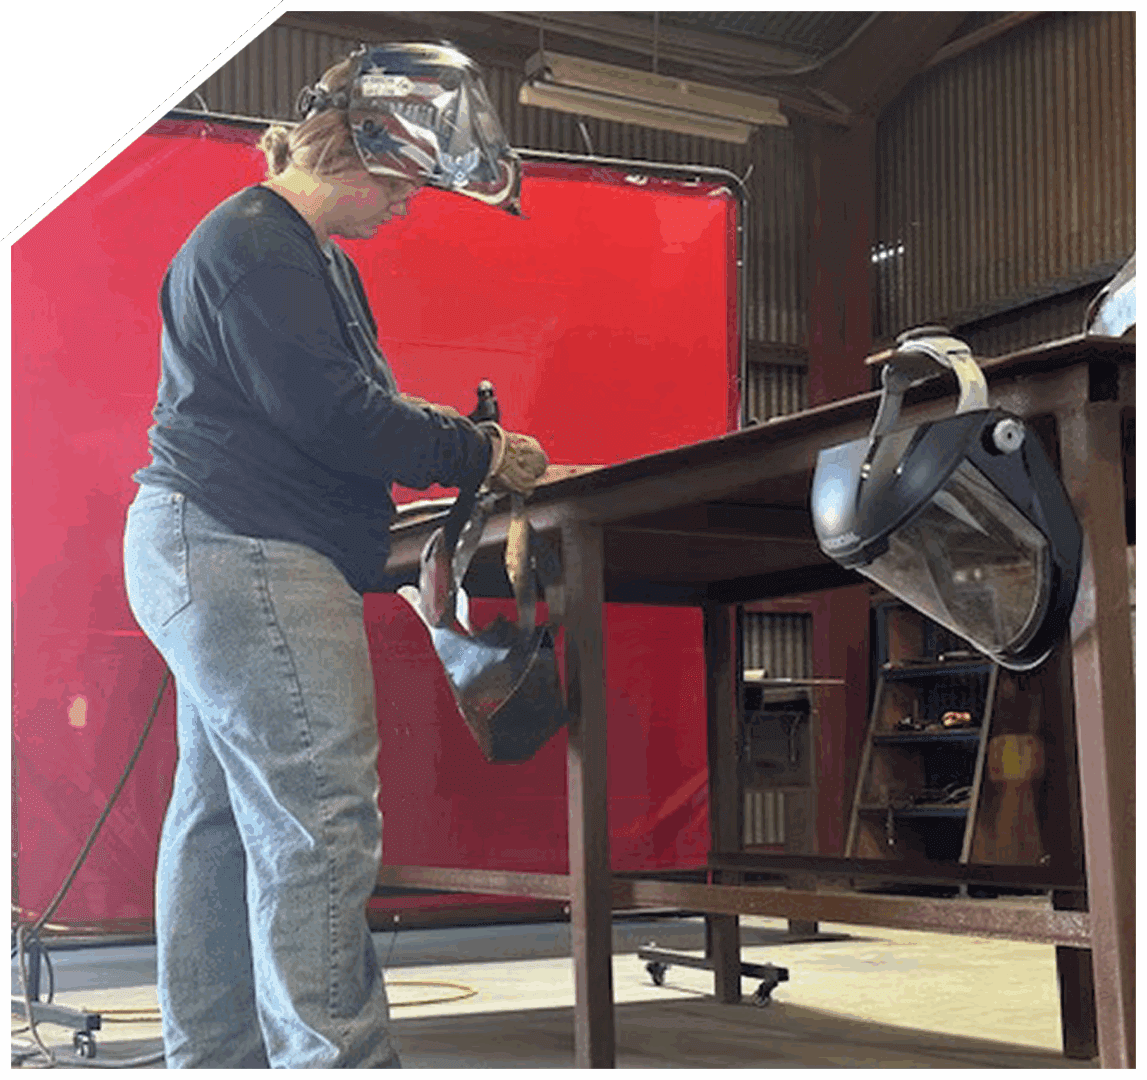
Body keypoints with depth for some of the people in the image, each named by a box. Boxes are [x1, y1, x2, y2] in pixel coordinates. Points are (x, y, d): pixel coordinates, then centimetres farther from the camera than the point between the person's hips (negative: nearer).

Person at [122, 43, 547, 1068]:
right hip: (242, 554, -11)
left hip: (221, 559, 11)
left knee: (223, 814, 12)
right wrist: (481, 457, -12)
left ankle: (212, 1054, 19)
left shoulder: (315, 256, 22)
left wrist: (459, 434, 5)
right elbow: (328, 416, -20)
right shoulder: (254, 241, -12)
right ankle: (336, 1059, -14)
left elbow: (355, 403, 22)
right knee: (319, 823, -14)